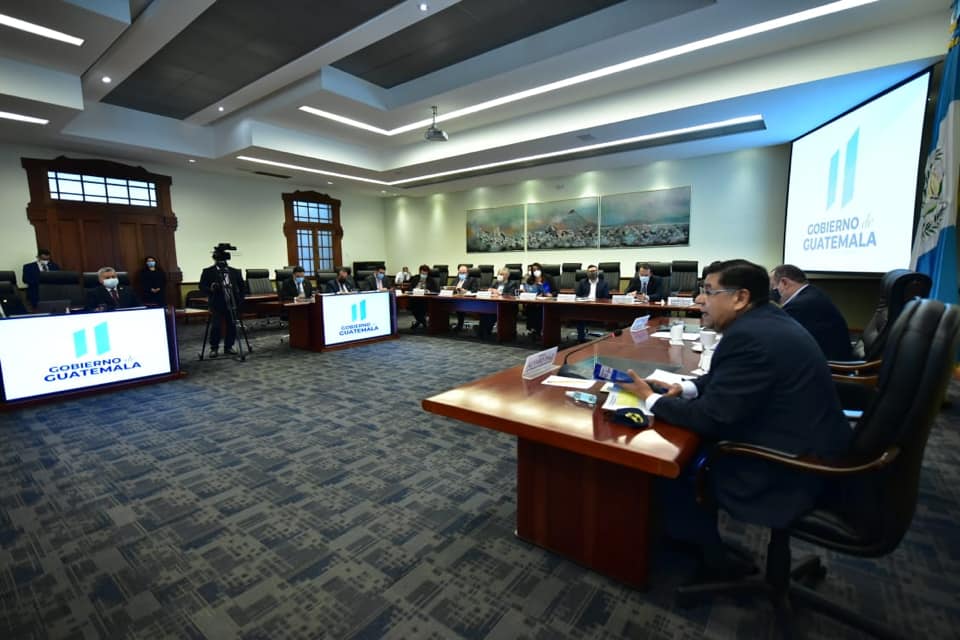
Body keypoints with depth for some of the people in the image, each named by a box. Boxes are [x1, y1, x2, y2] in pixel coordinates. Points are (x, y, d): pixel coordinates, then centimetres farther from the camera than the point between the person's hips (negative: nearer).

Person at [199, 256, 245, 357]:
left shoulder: (235, 272, 10)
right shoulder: (207, 272, 3)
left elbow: (241, 286, 12)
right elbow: (202, 287, -1)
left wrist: (240, 299, 0)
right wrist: (210, 289, -22)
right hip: (216, 304, -2)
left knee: (232, 326, 2)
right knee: (215, 326, -6)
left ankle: (228, 347, 17)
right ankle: (214, 348, 10)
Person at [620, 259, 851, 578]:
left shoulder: (748, 336, -28)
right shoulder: (765, 320, 4)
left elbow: (710, 418, -24)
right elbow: (729, 377, 17)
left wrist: (652, 399, -11)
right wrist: (688, 388, 1)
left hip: (789, 471, -9)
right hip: (805, 449, 9)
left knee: (669, 469, 1)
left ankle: (713, 561, 22)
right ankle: (700, 535, 30)